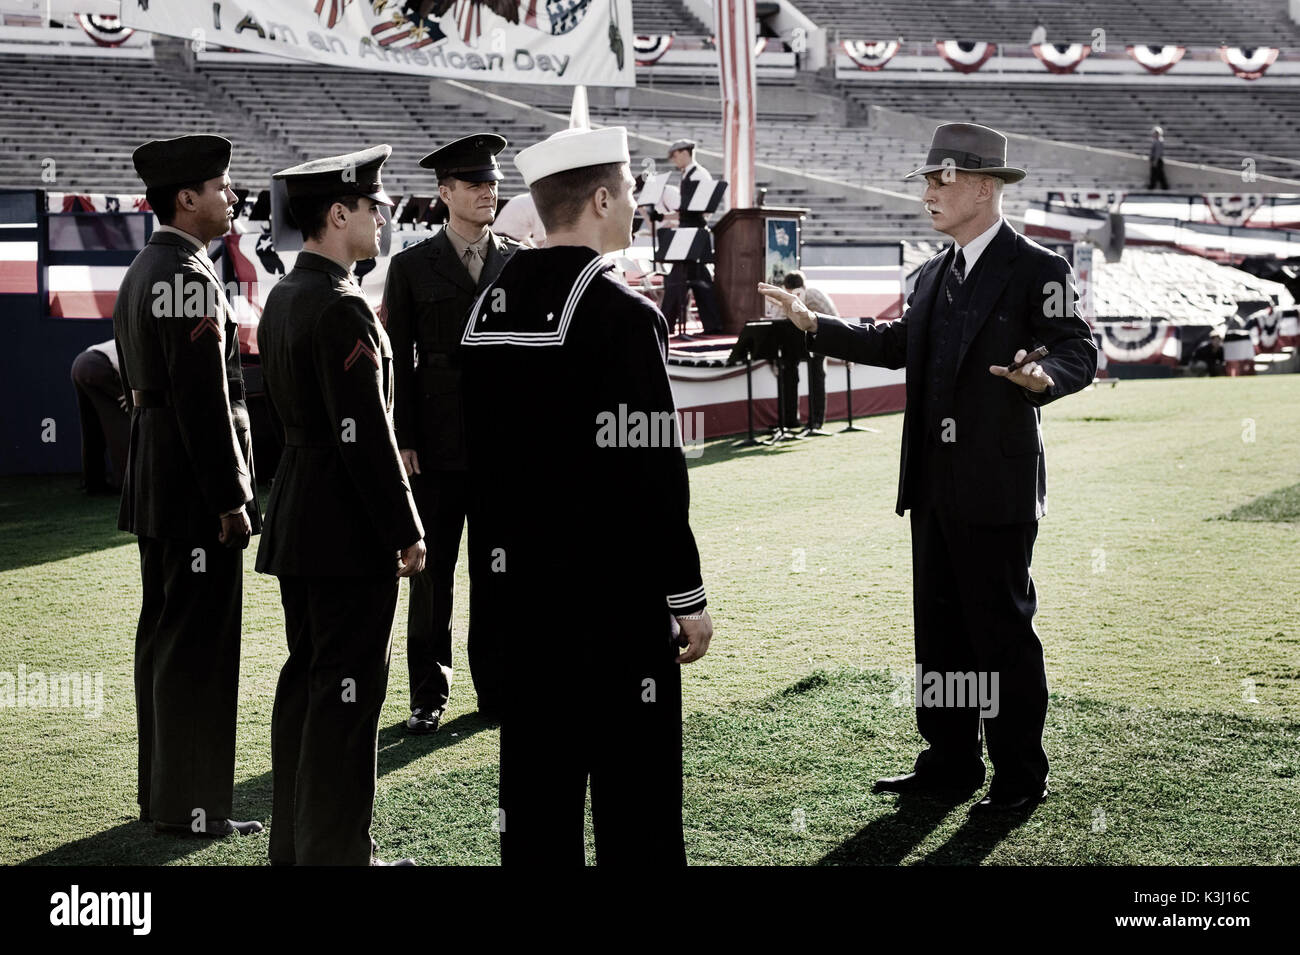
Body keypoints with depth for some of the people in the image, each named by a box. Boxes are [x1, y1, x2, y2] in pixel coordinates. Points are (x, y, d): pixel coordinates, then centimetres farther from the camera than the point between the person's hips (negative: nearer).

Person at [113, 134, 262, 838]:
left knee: (164, 637, 15)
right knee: (199, 645, -4)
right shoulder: (190, 277, -17)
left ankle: (162, 791, 25)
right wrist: (231, 499, -19)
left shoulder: (142, 272, 15)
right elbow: (204, 400, -22)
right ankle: (191, 807, 2)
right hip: (195, 490, -10)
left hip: (156, 486, 10)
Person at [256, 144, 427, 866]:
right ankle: (336, 851, 4)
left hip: (296, 520, 10)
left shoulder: (281, 298, 11)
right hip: (349, 529, -10)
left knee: (304, 677, 15)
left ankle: (295, 841, 24)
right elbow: (365, 435, -21)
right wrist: (407, 531, -14)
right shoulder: (342, 309, -19)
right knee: (348, 689, -3)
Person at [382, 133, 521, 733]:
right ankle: (429, 695, 11)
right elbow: (398, 360, 1)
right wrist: (403, 440, -5)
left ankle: (497, 688, 18)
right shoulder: (411, 267, 2)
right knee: (432, 572, 3)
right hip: (436, 447, -2)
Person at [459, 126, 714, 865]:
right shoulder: (623, 315, -16)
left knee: (537, 773, 13)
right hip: (614, 585, -7)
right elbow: (652, 475, -17)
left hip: (519, 578, 7)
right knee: (634, 781, 1)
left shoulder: (491, 306, 7)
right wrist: (687, 595, -11)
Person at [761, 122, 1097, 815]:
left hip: (997, 485, -8)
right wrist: (815, 326, 22)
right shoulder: (934, 275, 15)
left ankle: (1020, 775, 11)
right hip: (932, 481, 8)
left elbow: (1078, 352, -14)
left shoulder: (1037, 269, -8)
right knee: (939, 625, 13)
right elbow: (897, 344, 26)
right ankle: (951, 763, 24)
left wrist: (1043, 377, -35)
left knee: (1002, 627, -1)